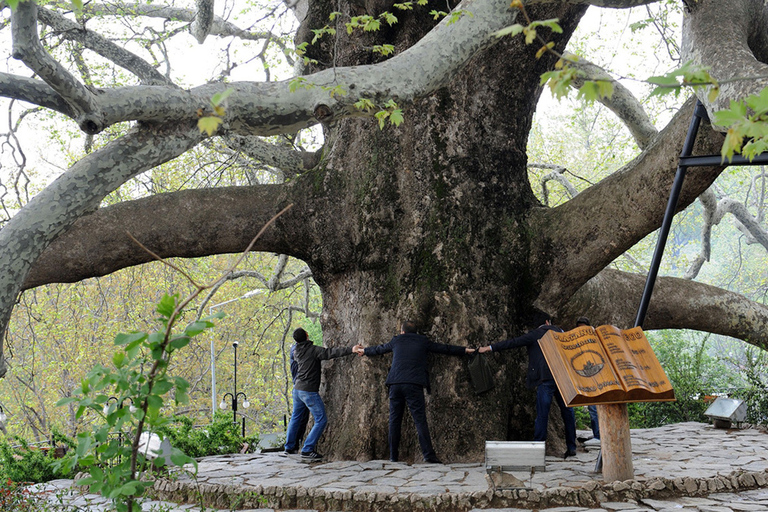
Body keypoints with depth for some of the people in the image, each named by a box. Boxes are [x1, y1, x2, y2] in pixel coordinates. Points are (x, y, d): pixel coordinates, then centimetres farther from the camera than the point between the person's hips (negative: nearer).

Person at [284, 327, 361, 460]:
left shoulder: (297, 351, 6)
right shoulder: (314, 350, -14)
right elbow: (331, 353, -24)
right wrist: (351, 349, -29)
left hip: (297, 389, 8)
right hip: (309, 391, -8)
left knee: (295, 418, 22)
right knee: (321, 420, -4)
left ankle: (289, 446, 29)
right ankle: (307, 450, -9)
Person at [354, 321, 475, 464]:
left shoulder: (396, 340, 19)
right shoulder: (423, 341, 14)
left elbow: (379, 349, 36)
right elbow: (444, 348, 23)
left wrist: (364, 351, 55)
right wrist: (465, 350, 36)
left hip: (395, 384, 2)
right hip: (414, 385, -2)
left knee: (394, 420, 8)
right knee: (420, 420, -6)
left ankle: (393, 456, 10)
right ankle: (429, 455, -14)